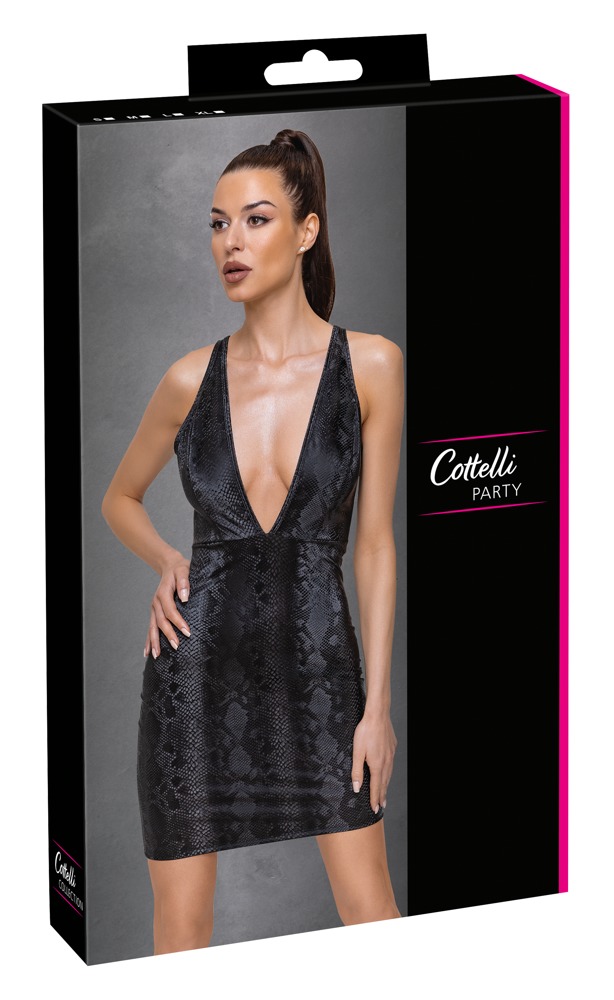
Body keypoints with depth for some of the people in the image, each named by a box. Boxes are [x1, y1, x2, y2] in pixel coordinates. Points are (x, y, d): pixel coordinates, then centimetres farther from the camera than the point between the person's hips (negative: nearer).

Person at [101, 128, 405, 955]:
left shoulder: (369, 365, -3)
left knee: (369, 910, -4)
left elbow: (375, 543, -1)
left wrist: (377, 704, -4)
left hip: (315, 659, -1)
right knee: (181, 923, 4)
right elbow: (121, 499, 19)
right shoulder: (192, 380, 2)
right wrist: (166, 563, -2)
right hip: (200, 662, 2)